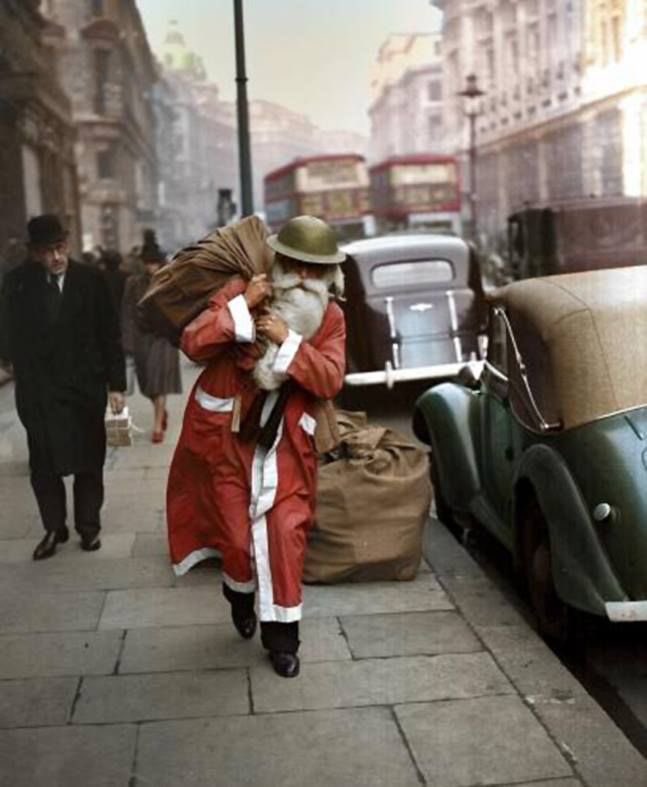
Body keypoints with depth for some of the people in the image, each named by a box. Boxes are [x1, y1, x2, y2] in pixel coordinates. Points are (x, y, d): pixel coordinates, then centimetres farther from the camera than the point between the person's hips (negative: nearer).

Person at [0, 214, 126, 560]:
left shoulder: (90, 280, -3)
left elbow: (110, 335, 0)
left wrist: (116, 384, -1)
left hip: (85, 386, 0)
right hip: (38, 391, 0)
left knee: (89, 461, 10)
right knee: (43, 465, 7)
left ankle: (89, 526, 24)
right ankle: (53, 528, 22)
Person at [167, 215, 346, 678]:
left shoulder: (331, 318, -2)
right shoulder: (240, 293, -7)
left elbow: (331, 380, -15)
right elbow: (193, 344, -17)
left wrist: (288, 341, -26)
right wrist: (242, 306, -25)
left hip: (287, 444, 1)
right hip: (227, 435, -1)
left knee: (286, 536, -2)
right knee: (237, 535, 7)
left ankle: (282, 635, 13)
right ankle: (241, 595, 41)